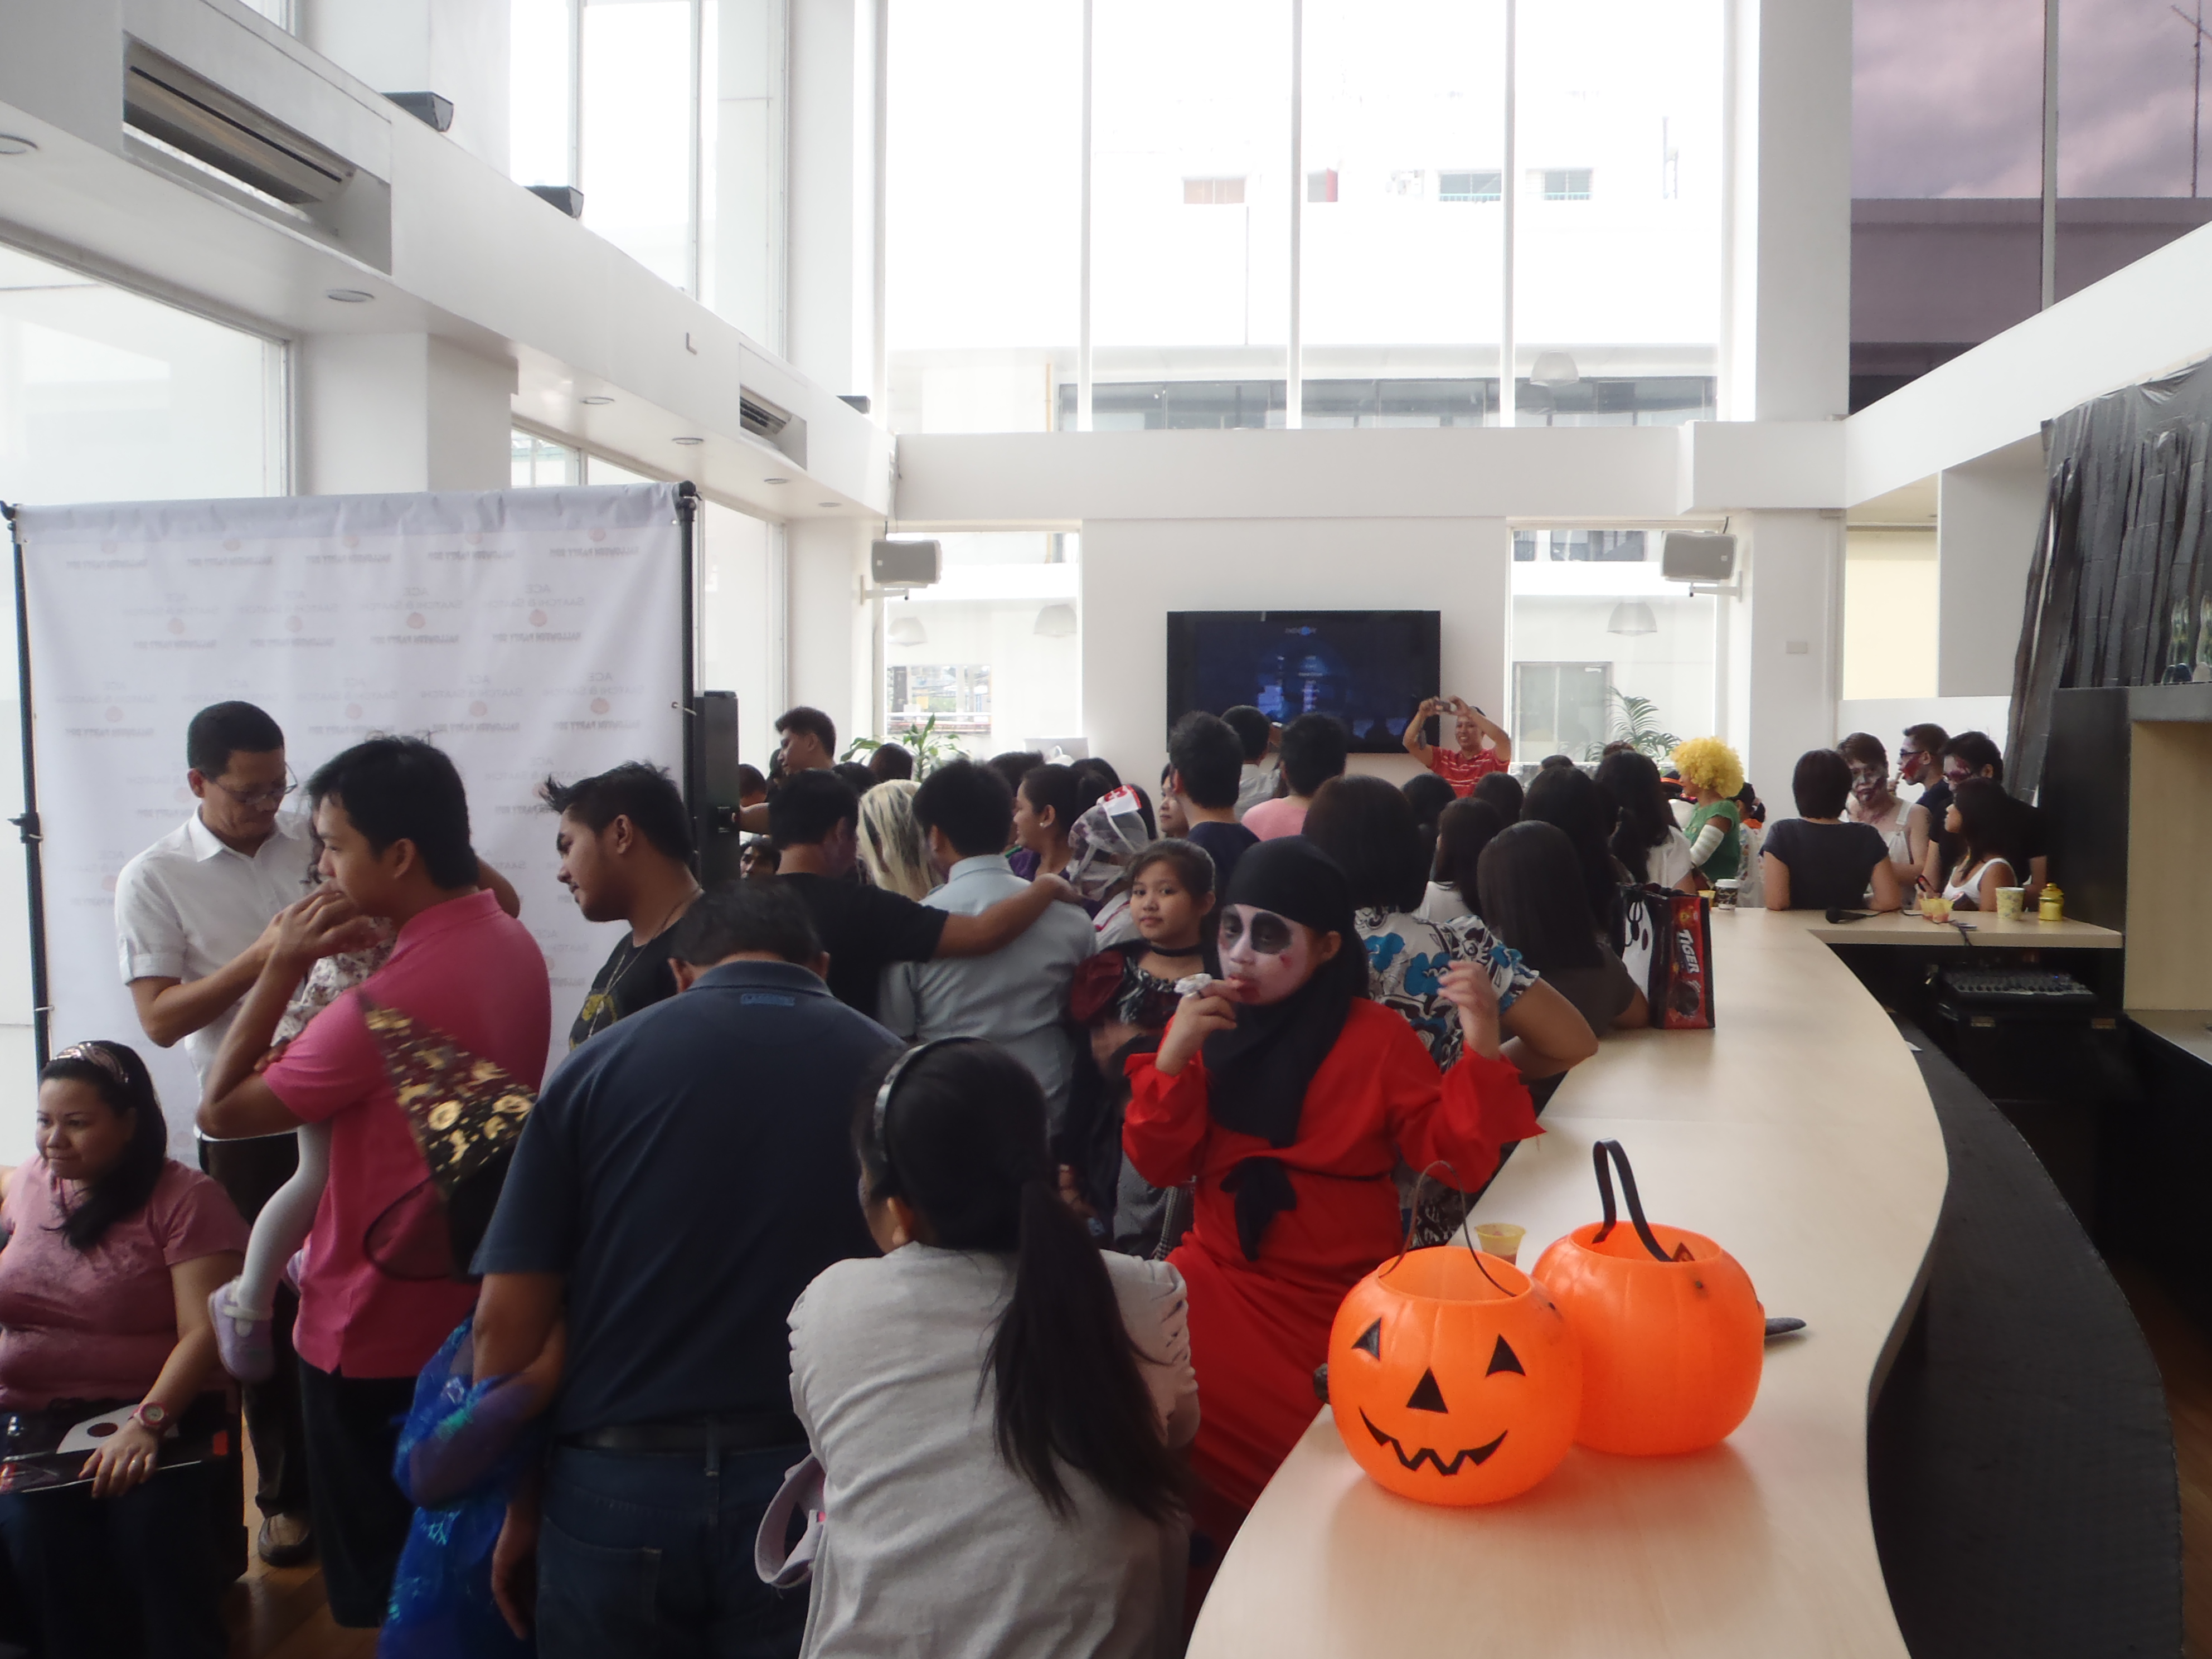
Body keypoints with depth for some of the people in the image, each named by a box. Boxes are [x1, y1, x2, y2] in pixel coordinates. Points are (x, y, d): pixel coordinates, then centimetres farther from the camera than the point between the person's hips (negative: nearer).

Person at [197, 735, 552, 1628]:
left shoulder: (383, 1004, -28)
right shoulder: (514, 943, -2)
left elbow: (221, 1110, -18)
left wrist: (283, 965, -17)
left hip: (376, 1332, -8)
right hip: (479, 1306, 8)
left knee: (384, 1583, 10)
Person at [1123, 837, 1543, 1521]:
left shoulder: (1378, 1038, -4)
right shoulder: (1205, 1023, 5)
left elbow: (1457, 1162, -8)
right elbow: (1158, 1166, 1)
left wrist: (1482, 1051, -22)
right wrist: (1173, 1057, -14)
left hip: (1333, 1296, -4)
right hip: (1220, 1269, 4)